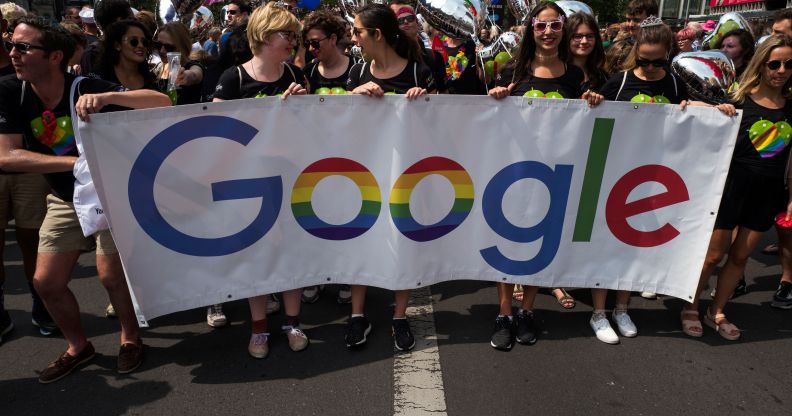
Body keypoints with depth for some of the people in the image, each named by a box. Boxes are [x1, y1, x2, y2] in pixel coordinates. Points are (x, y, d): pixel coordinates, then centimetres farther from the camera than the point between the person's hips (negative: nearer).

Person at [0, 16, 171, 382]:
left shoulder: (86, 88, -22)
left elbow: (163, 102, -31)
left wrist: (107, 97, -47)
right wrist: (78, 162, -28)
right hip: (65, 199, 5)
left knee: (111, 275, -6)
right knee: (46, 282, 5)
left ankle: (130, 338, 22)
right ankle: (78, 346, 28)